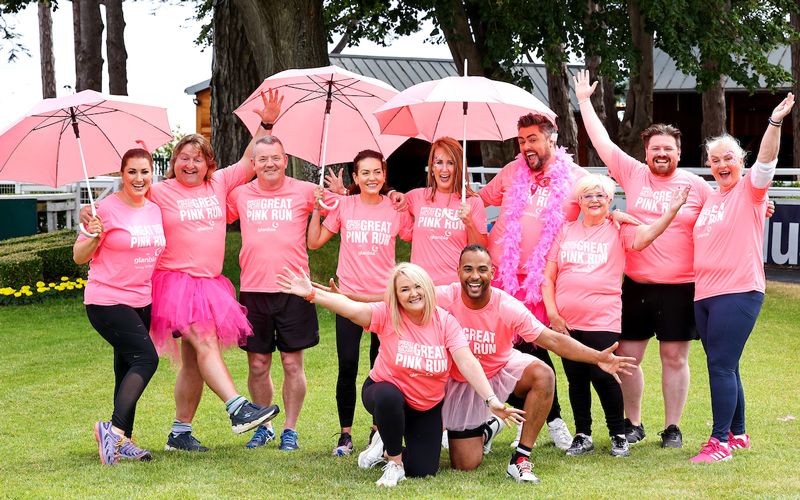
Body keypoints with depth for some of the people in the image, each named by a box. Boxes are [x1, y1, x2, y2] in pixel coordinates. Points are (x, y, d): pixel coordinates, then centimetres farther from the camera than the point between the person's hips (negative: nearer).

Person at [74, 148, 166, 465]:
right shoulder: (108, 209, -10)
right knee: (146, 358, -18)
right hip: (108, 301, -7)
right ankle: (115, 430, -18)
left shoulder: (155, 211, 9)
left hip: (142, 303, 7)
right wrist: (94, 237, -25)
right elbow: (79, 257, -8)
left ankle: (122, 440, 11)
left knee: (127, 370, 7)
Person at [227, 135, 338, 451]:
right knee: (257, 364, 7)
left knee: (292, 363, 2)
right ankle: (263, 427, 21)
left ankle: (290, 429, 12)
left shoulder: (304, 192, 2)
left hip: (293, 290, -2)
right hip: (253, 290, 2)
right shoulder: (240, 195, 8)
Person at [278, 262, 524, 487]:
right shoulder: (387, 315, -19)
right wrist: (312, 293, -51)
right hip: (386, 394, -2)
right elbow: (349, 307, -35)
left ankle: (388, 447, 27)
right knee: (389, 396, -39)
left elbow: (468, 363, -21)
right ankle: (394, 463, -14)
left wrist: (491, 400, -31)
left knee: (424, 471, -8)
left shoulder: (445, 321, -15)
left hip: (427, 408, 2)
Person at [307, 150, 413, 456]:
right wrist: (317, 209, -4)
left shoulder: (396, 208, 3)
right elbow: (314, 242, 5)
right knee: (347, 367, -4)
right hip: (349, 297, 0)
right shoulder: (344, 206, 3)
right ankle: (345, 434, 5)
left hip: (384, 298, 0)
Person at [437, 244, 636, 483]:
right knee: (465, 465, -2)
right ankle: (486, 429, 38)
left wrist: (597, 357, -32)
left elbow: (553, 339, -21)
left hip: (501, 371, 1)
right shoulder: (443, 299, -22)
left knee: (543, 375, -32)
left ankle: (520, 459, -20)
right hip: (458, 383, -1)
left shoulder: (508, 307, -20)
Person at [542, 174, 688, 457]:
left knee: (603, 377, -6)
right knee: (576, 380, 8)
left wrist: (672, 211, -31)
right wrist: (552, 313, -2)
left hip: (603, 321, -3)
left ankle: (618, 436, 10)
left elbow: (646, 235, -17)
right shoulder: (565, 232, 10)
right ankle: (582, 436, 20)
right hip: (566, 322, 3)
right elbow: (548, 277, 9)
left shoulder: (618, 231, 4)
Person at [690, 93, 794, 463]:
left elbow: (766, 162, -21)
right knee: (724, 367, 12)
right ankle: (737, 434, 22)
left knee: (721, 365, -11)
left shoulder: (750, 190, -4)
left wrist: (775, 122, -35)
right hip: (705, 293, 8)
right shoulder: (711, 198, 16)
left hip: (738, 293, -8)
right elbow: (703, 240, 29)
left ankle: (720, 441, -8)